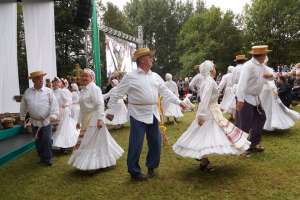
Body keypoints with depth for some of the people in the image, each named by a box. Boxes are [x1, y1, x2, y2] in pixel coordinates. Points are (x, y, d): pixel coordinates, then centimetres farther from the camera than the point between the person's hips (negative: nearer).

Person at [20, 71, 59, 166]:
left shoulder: (48, 91, -5)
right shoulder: (27, 92, 4)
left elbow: (54, 104, -9)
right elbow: (23, 106, 14)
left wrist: (53, 115, -20)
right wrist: (22, 117, 19)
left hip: (46, 121, -3)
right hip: (34, 122, 3)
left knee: (47, 140, -3)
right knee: (38, 141, 13)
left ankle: (47, 159, 11)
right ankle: (41, 157, 30)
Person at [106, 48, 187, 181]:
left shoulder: (155, 76, 10)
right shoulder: (130, 77, -6)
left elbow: (165, 92, 14)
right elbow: (117, 94, -3)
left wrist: (178, 102, 11)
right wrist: (110, 110, -4)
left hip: (153, 114, 6)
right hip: (138, 115, -5)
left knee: (155, 143, 13)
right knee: (136, 145, 0)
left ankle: (151, 167, 33)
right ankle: (134, 171, 19)